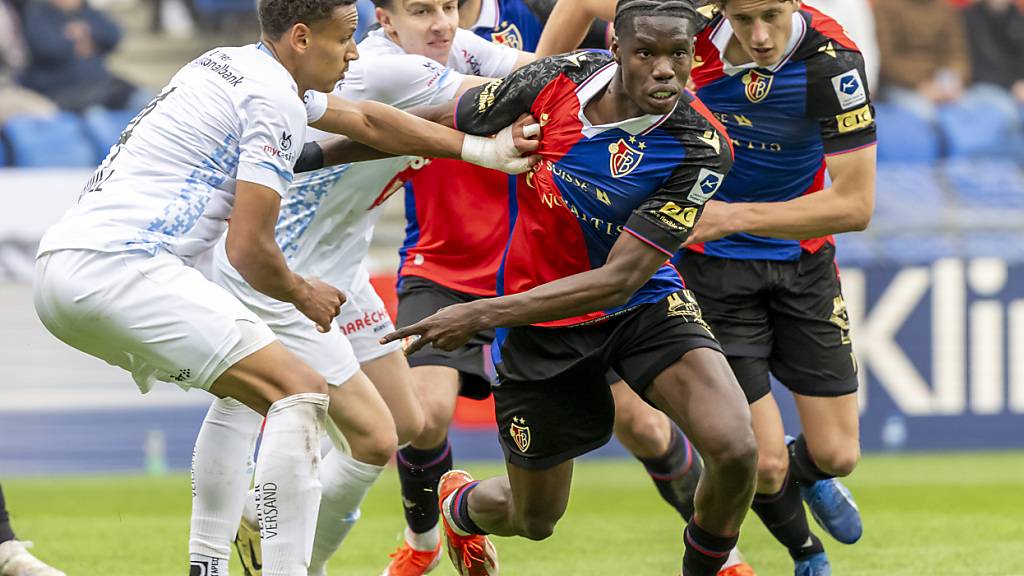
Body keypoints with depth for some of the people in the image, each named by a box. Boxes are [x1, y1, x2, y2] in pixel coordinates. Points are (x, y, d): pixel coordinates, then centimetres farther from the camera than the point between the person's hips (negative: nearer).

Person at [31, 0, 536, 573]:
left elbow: (367, 120, 34)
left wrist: (484, 148, 35)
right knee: (301, 392, -14)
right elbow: (249, 248, -11)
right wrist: (303, 294, 9)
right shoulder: (275, 100, -8)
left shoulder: (234, 67, 21)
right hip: (119, 268, -10)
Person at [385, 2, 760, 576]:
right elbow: (438, 126, -2)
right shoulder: (558, 80, -20)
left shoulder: (702, 148, -26)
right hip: (539, 323, 1)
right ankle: (459, 504, 52)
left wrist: (483, 314, -31)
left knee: (735, 450, -25)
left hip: (644, 303, -1)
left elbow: (620, 279, -28)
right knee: (534, 519, 14)